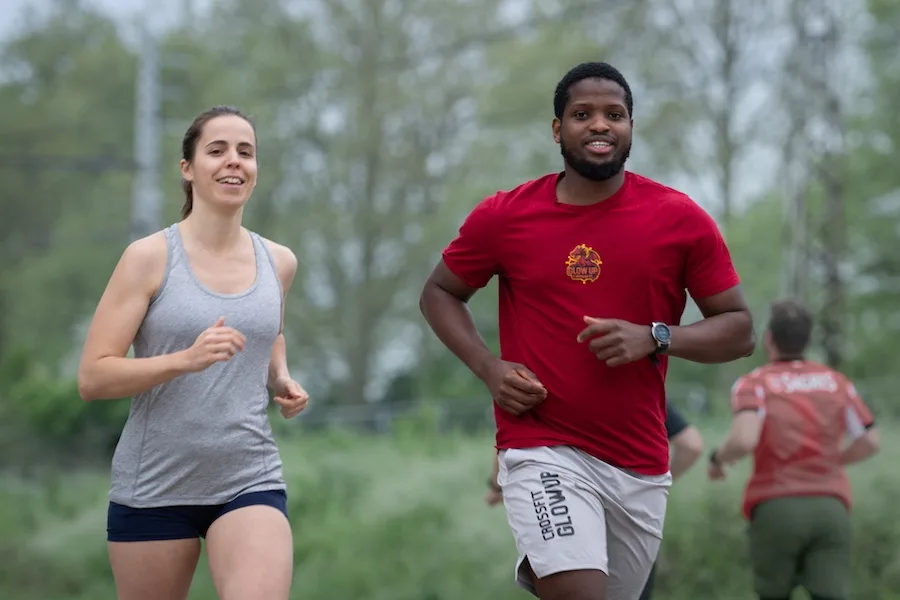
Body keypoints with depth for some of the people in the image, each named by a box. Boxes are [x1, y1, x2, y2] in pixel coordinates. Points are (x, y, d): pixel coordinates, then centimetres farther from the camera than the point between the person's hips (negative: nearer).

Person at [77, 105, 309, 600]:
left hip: (250, 480, 2)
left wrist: (282, 379, 7)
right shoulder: (149, 257, -7)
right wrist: (186, 359, -25)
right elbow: (92, 378, -11)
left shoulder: (278, 262, 6)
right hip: (154, 486, -2)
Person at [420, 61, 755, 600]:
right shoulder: (505, 216, -1)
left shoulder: (680, 219, -1)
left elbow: (739, 331, 1)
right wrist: (488, 367, -4)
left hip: (640, 465, 3)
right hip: (543, 449, -3)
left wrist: (656, 338, -16)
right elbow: (439, 293, 12)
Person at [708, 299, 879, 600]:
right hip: (830, 506, 2)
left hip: (776, 508, -2)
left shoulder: (754, 384, -1)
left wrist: (718, 457, 4)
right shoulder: (837, 382, 11)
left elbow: (744, 440, -17)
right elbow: (870, 442, 13)